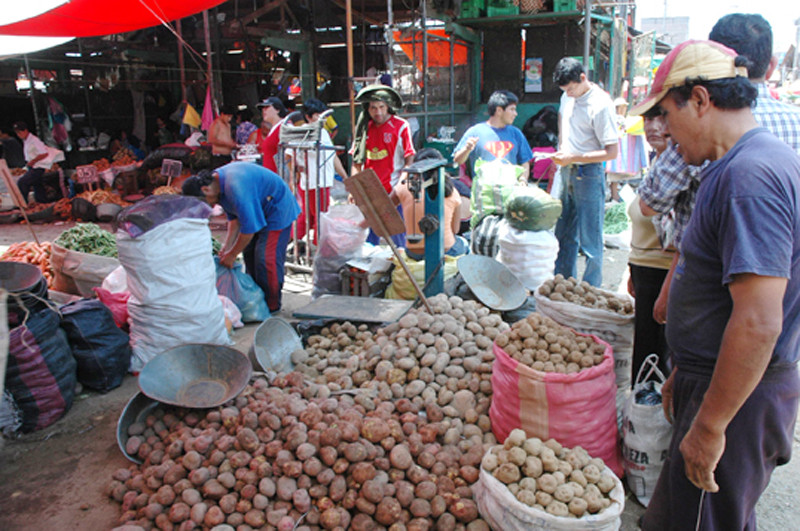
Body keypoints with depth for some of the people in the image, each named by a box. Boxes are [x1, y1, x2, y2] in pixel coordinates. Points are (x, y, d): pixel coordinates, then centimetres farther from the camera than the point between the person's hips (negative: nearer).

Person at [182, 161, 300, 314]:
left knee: (266, 259, -12)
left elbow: (249, 228, -29)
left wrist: (232, 255, -16)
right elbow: (234, 218, 7)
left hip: (277, 211, -10)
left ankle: (271, 306, 1)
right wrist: (226, 247, 0)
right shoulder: (217, 181, -2)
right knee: (250, 253, 11)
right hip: (259, 209, 10)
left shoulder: (235, 187, -34)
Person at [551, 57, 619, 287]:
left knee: (590, 240, -1)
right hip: (567, 172, 8)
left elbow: (612, 151, -18)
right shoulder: (568, 97, 6)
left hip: (588, 175, -8)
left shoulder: (600, 104, -17)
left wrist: (574, 158, -21)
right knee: (564, 235, 14)